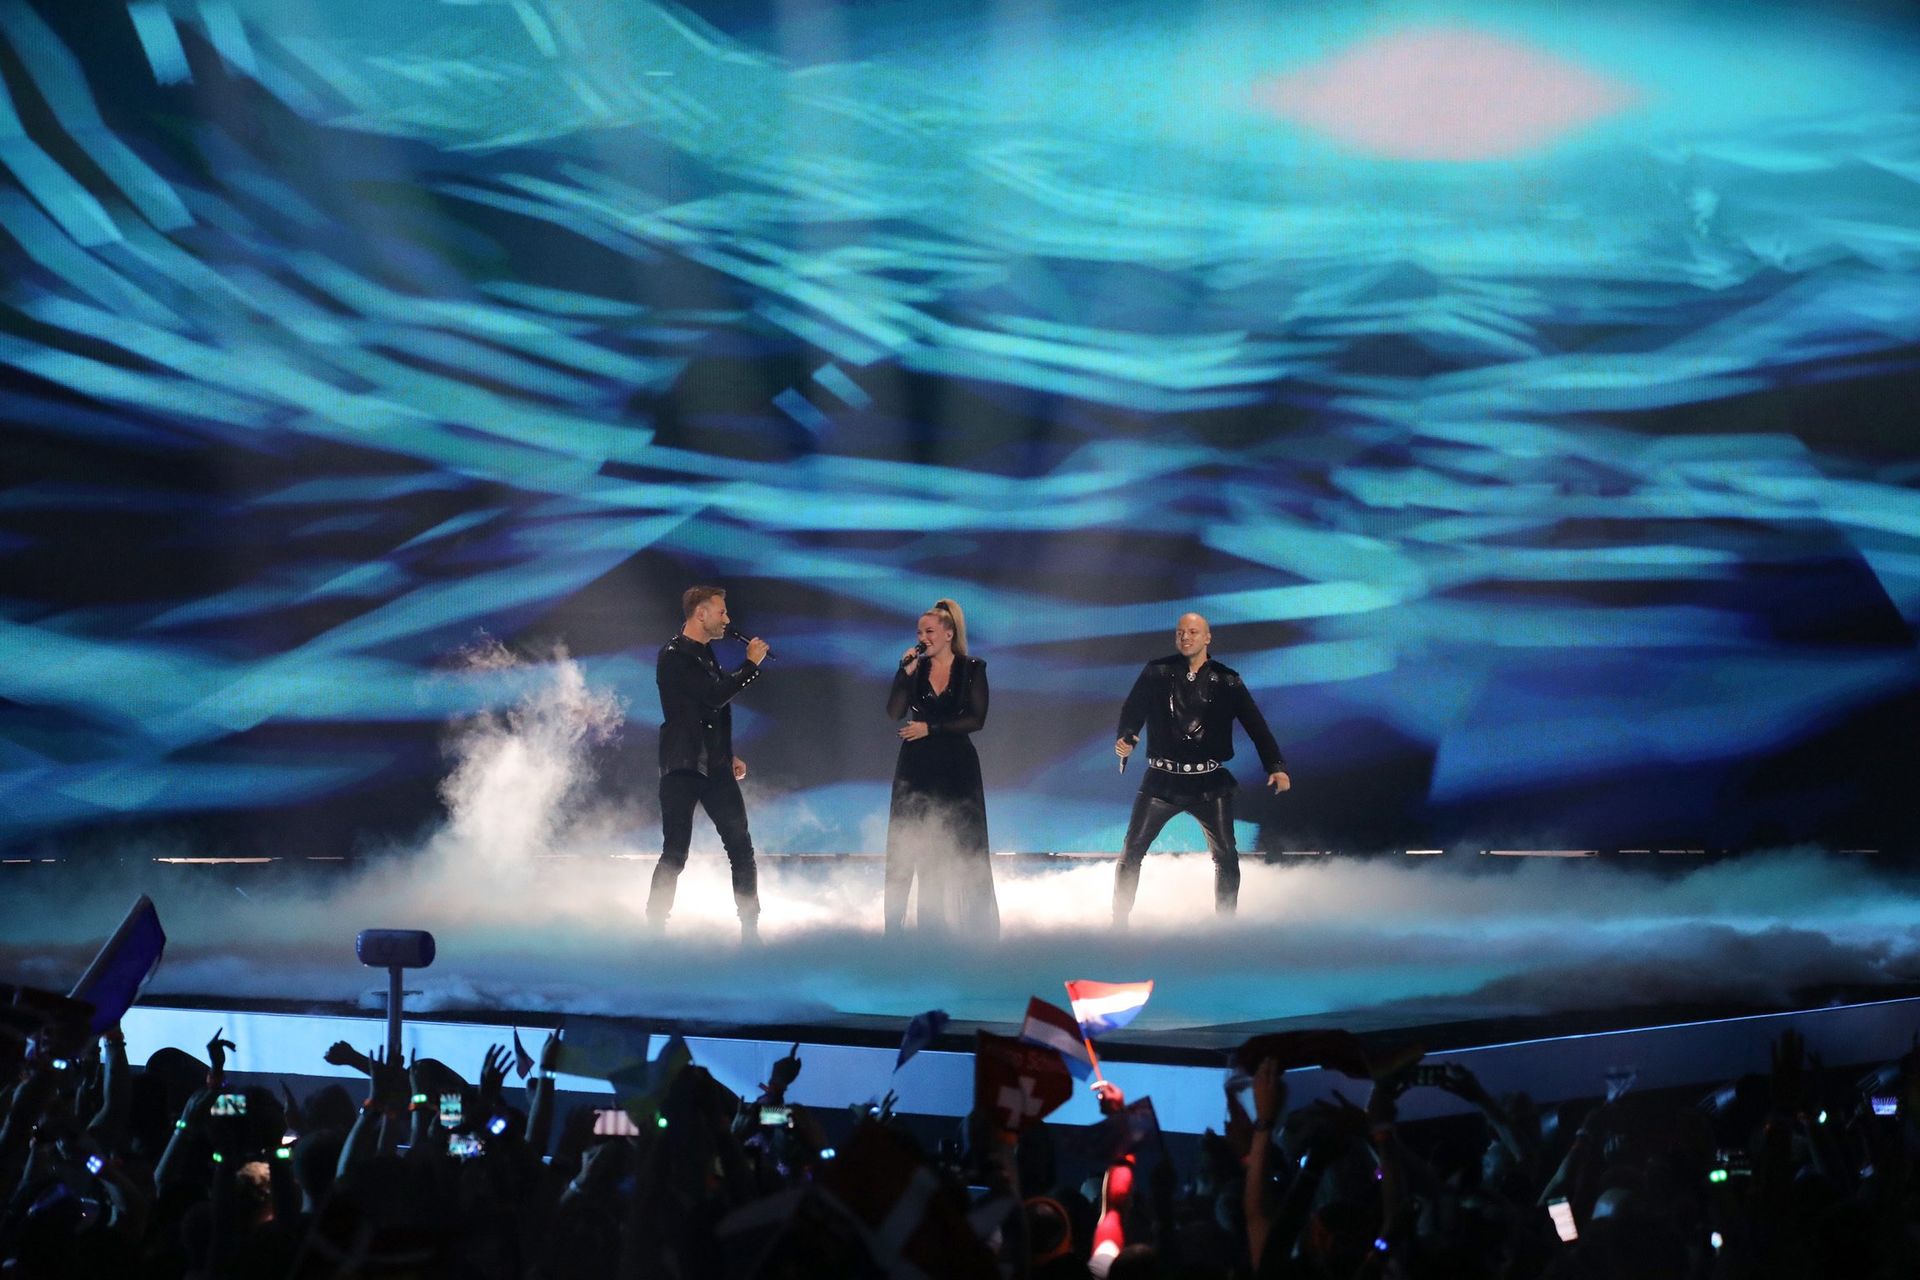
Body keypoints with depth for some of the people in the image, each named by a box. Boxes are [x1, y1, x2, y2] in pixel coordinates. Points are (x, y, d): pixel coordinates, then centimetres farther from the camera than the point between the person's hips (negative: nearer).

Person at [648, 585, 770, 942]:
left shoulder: (706, 655, 17)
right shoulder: (674, 656, -11)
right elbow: (715, 696, -21)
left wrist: (730, 756, 19)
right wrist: (751, 664, -11)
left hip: (715, 767, 8)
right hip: (682, 768, -8)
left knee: (741, 849, 2)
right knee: (675, 854, -5)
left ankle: (750, 929, 5)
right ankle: (655, 927, 5)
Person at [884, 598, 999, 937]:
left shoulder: (972, 668, -2)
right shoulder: (915, 667, 5)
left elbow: (976, 719, -9)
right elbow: (894, 713, -4)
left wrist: (930, 728, -12)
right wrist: (906, 672, -12)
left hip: (956, 768, -3)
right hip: (917, 766, 3)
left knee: (964, 846, 1)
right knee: (908, 845, 1)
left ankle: (979, 928, 9)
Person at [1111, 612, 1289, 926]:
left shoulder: (1226, 681, 4)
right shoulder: (1157, 674, 4)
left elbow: (1256, 726, 0)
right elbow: (1133, 711, 0)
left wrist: (1276, 766, -12)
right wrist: (1125, 739, -23)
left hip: (1209, 782, 0)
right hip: (1162, 780, 0)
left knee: (1225, 855, -6)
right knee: (1132, 850, -7)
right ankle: (1119, 922, 2)